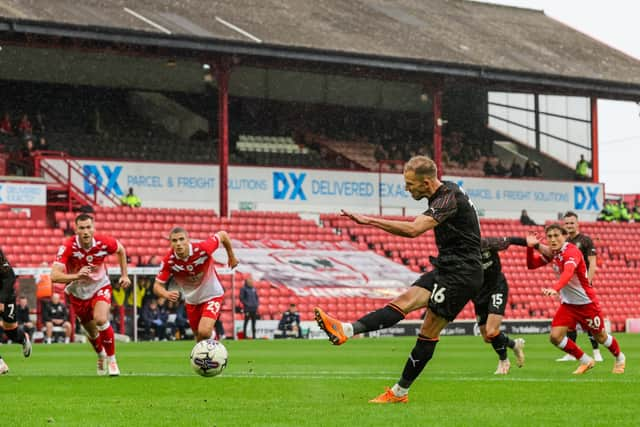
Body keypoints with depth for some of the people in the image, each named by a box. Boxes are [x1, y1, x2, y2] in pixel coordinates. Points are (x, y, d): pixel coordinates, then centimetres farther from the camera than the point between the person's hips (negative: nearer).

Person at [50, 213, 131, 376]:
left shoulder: (104, 242, -21)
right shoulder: (68, 247, -28)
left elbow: (121, 250, 4)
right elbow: (54, 276, -35)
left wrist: (124, 275, 3)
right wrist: (76, 276, -50)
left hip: (100, 286, -1)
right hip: (78, 292, 1)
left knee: (101, 320, -27)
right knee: (92, 332, 13)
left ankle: (111, 360, -9)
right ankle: (101, 356, 47)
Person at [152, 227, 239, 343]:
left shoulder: (202, 249, -29)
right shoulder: (169, 261, -23)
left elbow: (222, 235, -11)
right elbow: (157, 286, -19)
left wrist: (231, 256, 4)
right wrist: (167, 294, -42)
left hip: (212, 295, -3)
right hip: (191, 300, 3)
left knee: (204, 332, -24)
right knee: (199, 338, 17)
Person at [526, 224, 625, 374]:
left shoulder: (572, 252, -26)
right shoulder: (551, 253, -2)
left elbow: (568, 272, -45)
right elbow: (531, 265, 1)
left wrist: (555, 288, -63)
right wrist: (531, 247, -18)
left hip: (586, 302, -6)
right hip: (567, 304, 6)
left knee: (600, 337, 10)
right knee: (555, 337, -9)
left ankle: (619, 358, 41)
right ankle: (586, 361, 12)